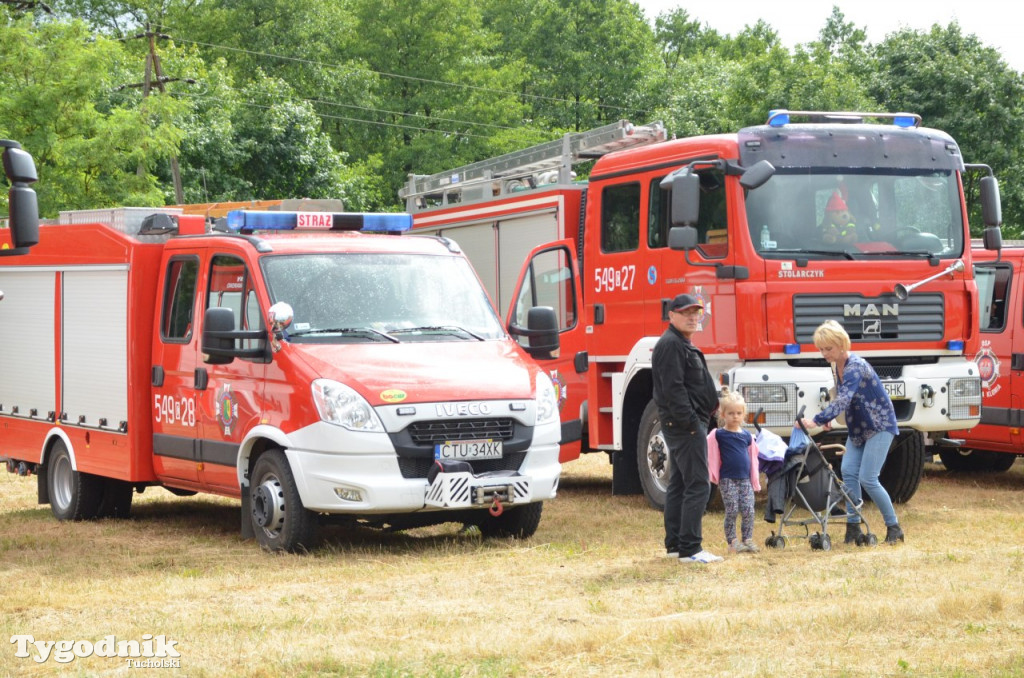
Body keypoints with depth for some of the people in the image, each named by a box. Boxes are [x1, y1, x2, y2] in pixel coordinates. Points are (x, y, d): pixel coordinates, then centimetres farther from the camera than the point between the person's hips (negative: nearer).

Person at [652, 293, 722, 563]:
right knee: (698, 486, -11)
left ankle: (675, 544, 18)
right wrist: (690, 422, -23)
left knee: (678, 485, 13)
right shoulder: (671, 345, -14)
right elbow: (673, 389, -22)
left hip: (681, 426, 11)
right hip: (685, 426, -11)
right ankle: (690, 549, -12)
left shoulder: (683, 345, 19)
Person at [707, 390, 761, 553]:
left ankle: (748, 540, 7)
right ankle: (732, 542, 2)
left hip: (745, 479, 4)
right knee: (732, 511, -5)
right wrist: (713, 475, -13)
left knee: (748, 510, -2)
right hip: (727, 479, -4)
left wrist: (755, 479, 18)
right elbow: (710, 455, -6)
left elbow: (752, 456, 18)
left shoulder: (747, 435, 10)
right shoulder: (718, 435, -3)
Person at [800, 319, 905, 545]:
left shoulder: (855, 366, -26)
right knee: (848, 471, -7)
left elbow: (843, 400, -38)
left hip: (880, 426, -8)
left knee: (867, 479, -12)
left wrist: (817, 421, -46)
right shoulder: (837, 365, 1)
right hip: (858, 427, 8)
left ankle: (894, 527, 4)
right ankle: (853, 526, -2)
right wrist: (828, 417, -2)